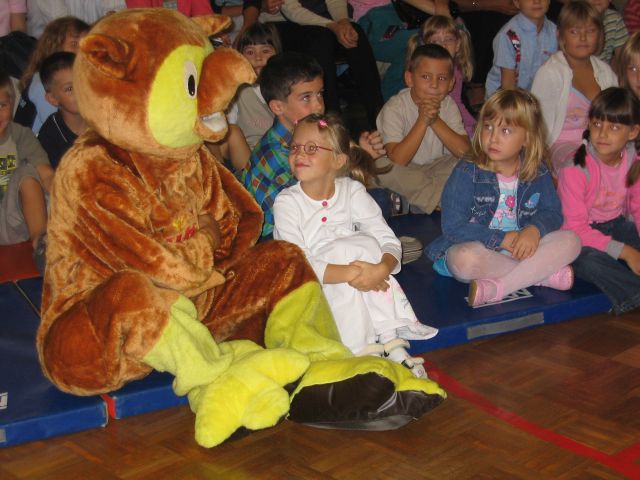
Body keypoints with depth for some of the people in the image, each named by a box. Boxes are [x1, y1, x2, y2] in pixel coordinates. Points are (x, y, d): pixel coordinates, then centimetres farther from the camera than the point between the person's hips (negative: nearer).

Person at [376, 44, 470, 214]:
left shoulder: (448, 105, -6)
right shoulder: (395, 107, -18)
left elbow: (464, 151, -18)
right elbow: (397, 161, -29)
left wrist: (435, 120, -28)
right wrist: (422, 121, -34)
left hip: (435, 168, 3)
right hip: (404, 173, -2)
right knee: (381, 165, -34)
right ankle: (444, 198, -24)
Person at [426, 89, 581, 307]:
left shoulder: (537, 173, 0)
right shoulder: (467, 172, -12)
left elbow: (552, 212, 4)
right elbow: (453, 226, -17)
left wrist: (535, 229, -21)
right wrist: (504, 239, -19)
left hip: (521, 248, 4)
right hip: (475, 248, -4)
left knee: (571, 241, -17)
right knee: (465, 259, -38)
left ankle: (497, 288, -28)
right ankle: (544, 274, -23)